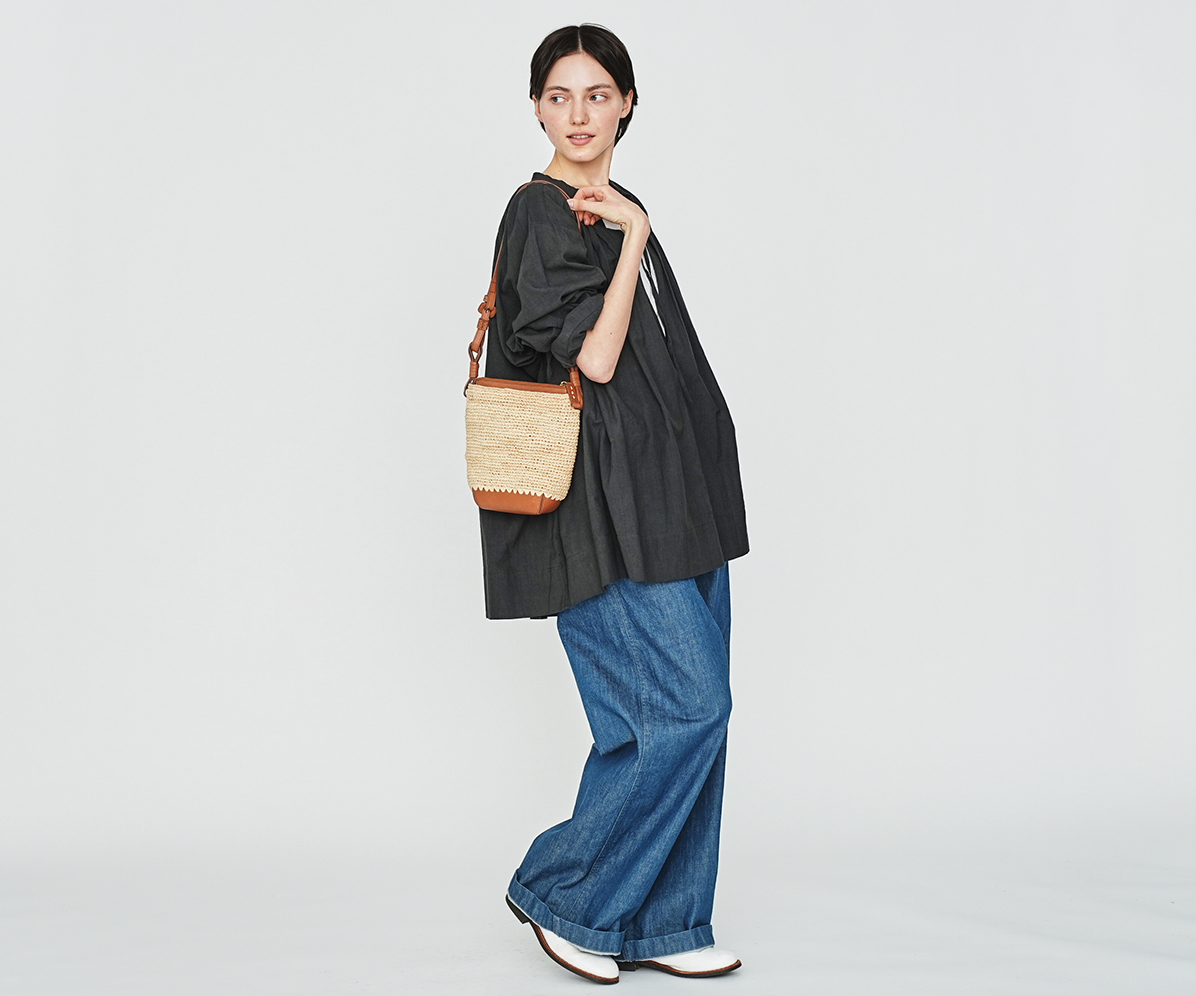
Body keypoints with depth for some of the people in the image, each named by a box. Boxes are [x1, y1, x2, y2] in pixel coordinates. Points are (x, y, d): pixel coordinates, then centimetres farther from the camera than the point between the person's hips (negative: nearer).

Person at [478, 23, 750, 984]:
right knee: (687, 705, -10)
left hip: (666, 498, 9)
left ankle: (658, 924, 19)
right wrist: (631, 235, -14)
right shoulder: (540, 214, -9)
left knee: (681, 713, 8)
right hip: (605, 503, -9)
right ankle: (562, 893, 7)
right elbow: (592, 357, -19)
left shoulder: (618, 214, 18)